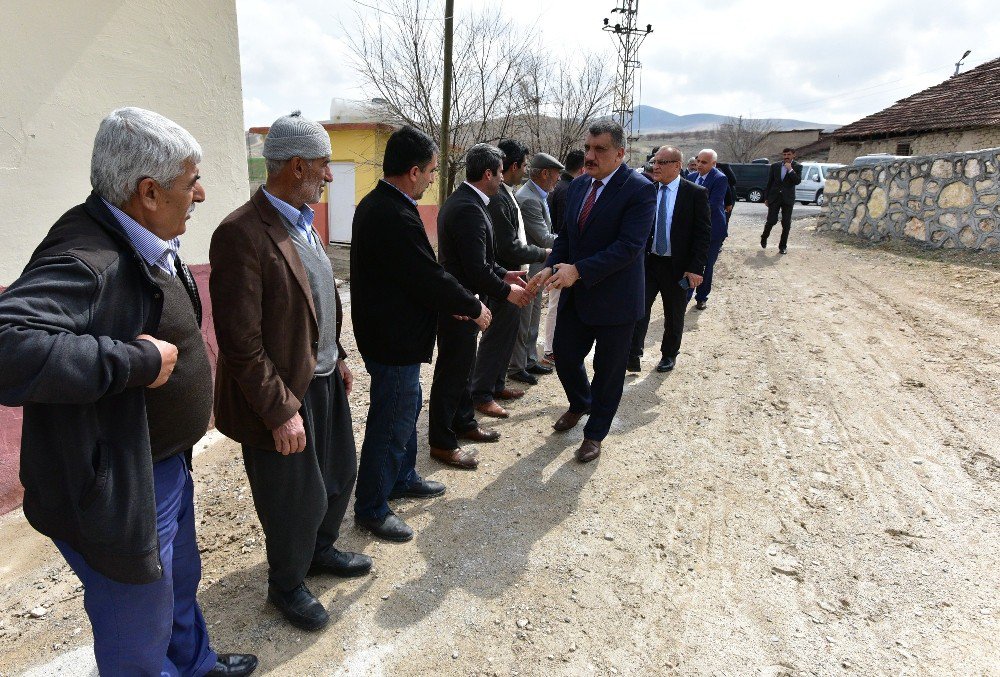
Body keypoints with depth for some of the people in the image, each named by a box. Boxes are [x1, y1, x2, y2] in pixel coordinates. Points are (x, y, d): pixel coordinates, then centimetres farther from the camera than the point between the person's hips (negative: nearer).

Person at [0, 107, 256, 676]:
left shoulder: (150, 246, 5)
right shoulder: (86, 262, -28)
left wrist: (190, 393, 17)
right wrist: (138, 361, -35)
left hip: (168, 465, 10)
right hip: (118, 493, -10)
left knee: (181, 584, 32)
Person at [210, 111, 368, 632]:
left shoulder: (303, 222, 7)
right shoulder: (242, 234, -22)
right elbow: (241, 343, -23)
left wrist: (338, 357, 14)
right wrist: (281, 411, -22)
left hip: (325, 380, 9)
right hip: (285, 396, -9)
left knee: (340, 474, 24)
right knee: (297, 501, 10)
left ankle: (321, 550, 50)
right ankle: (286, 585, 38)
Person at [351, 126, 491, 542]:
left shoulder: (375, 204, 6)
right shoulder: (397, 218, -27)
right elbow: (431, 278, -23)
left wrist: (452, 301, 8)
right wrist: (474, 308, -8)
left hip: (385, 331, 11)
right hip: (394, 340, -11)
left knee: (407, 407, 25)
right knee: (391, 426, 4)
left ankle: (403, 479, 44)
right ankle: (372, 509, 23)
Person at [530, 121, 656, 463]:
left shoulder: (639, 190, -16)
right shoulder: (578, 186, 6)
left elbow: (629, 246, -24)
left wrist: (579, 270, -29)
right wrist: (552, 266, -8)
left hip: (615, 298, -6)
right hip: (576, 294, 6)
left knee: (608, 369, 9)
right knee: (564, 355, 14)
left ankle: (595, 433, 29)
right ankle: (580, 403, 45)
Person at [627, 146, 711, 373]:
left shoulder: (696, 193, -8)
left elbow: (703, 233, -8)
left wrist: (696, 268, -14)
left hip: (677, 267, -2)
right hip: (647, 262, 2)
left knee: (674, 315, 13)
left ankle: (669, 355, 32)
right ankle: (632, 357, -1)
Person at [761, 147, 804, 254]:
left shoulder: (797, 167, 2)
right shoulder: (775, 166, 6)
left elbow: (798, 181, -10)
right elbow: (769, 182, 9)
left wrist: (790, 170, -16)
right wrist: (766, 198, 6)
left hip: (788, 199, 0)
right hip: (774, 197, 0)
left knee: (786, 224, 1)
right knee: (771, 221, -4)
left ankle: (783, 246, 9)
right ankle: (764, 238, 23)